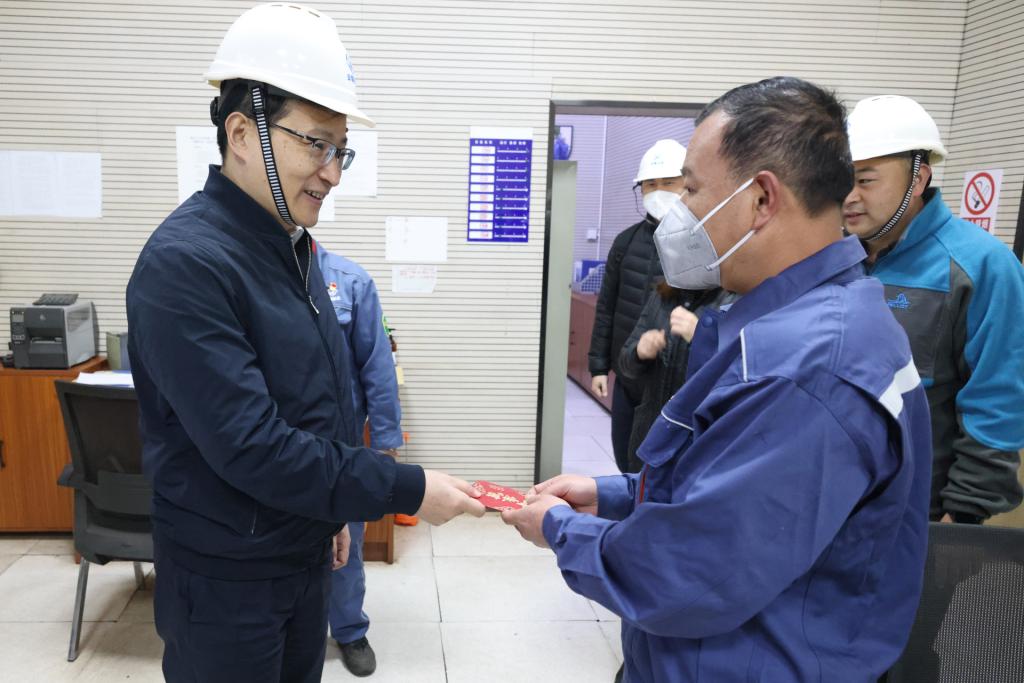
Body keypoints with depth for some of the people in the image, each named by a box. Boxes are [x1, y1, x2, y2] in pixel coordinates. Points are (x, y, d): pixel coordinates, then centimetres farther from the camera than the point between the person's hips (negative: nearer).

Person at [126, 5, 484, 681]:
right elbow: (247, 446, -28)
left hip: (306, 547, 8)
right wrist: (405, 489, -24)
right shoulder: (184, 262, -23)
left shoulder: (294, 246, 5)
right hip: (227, 576, -7)